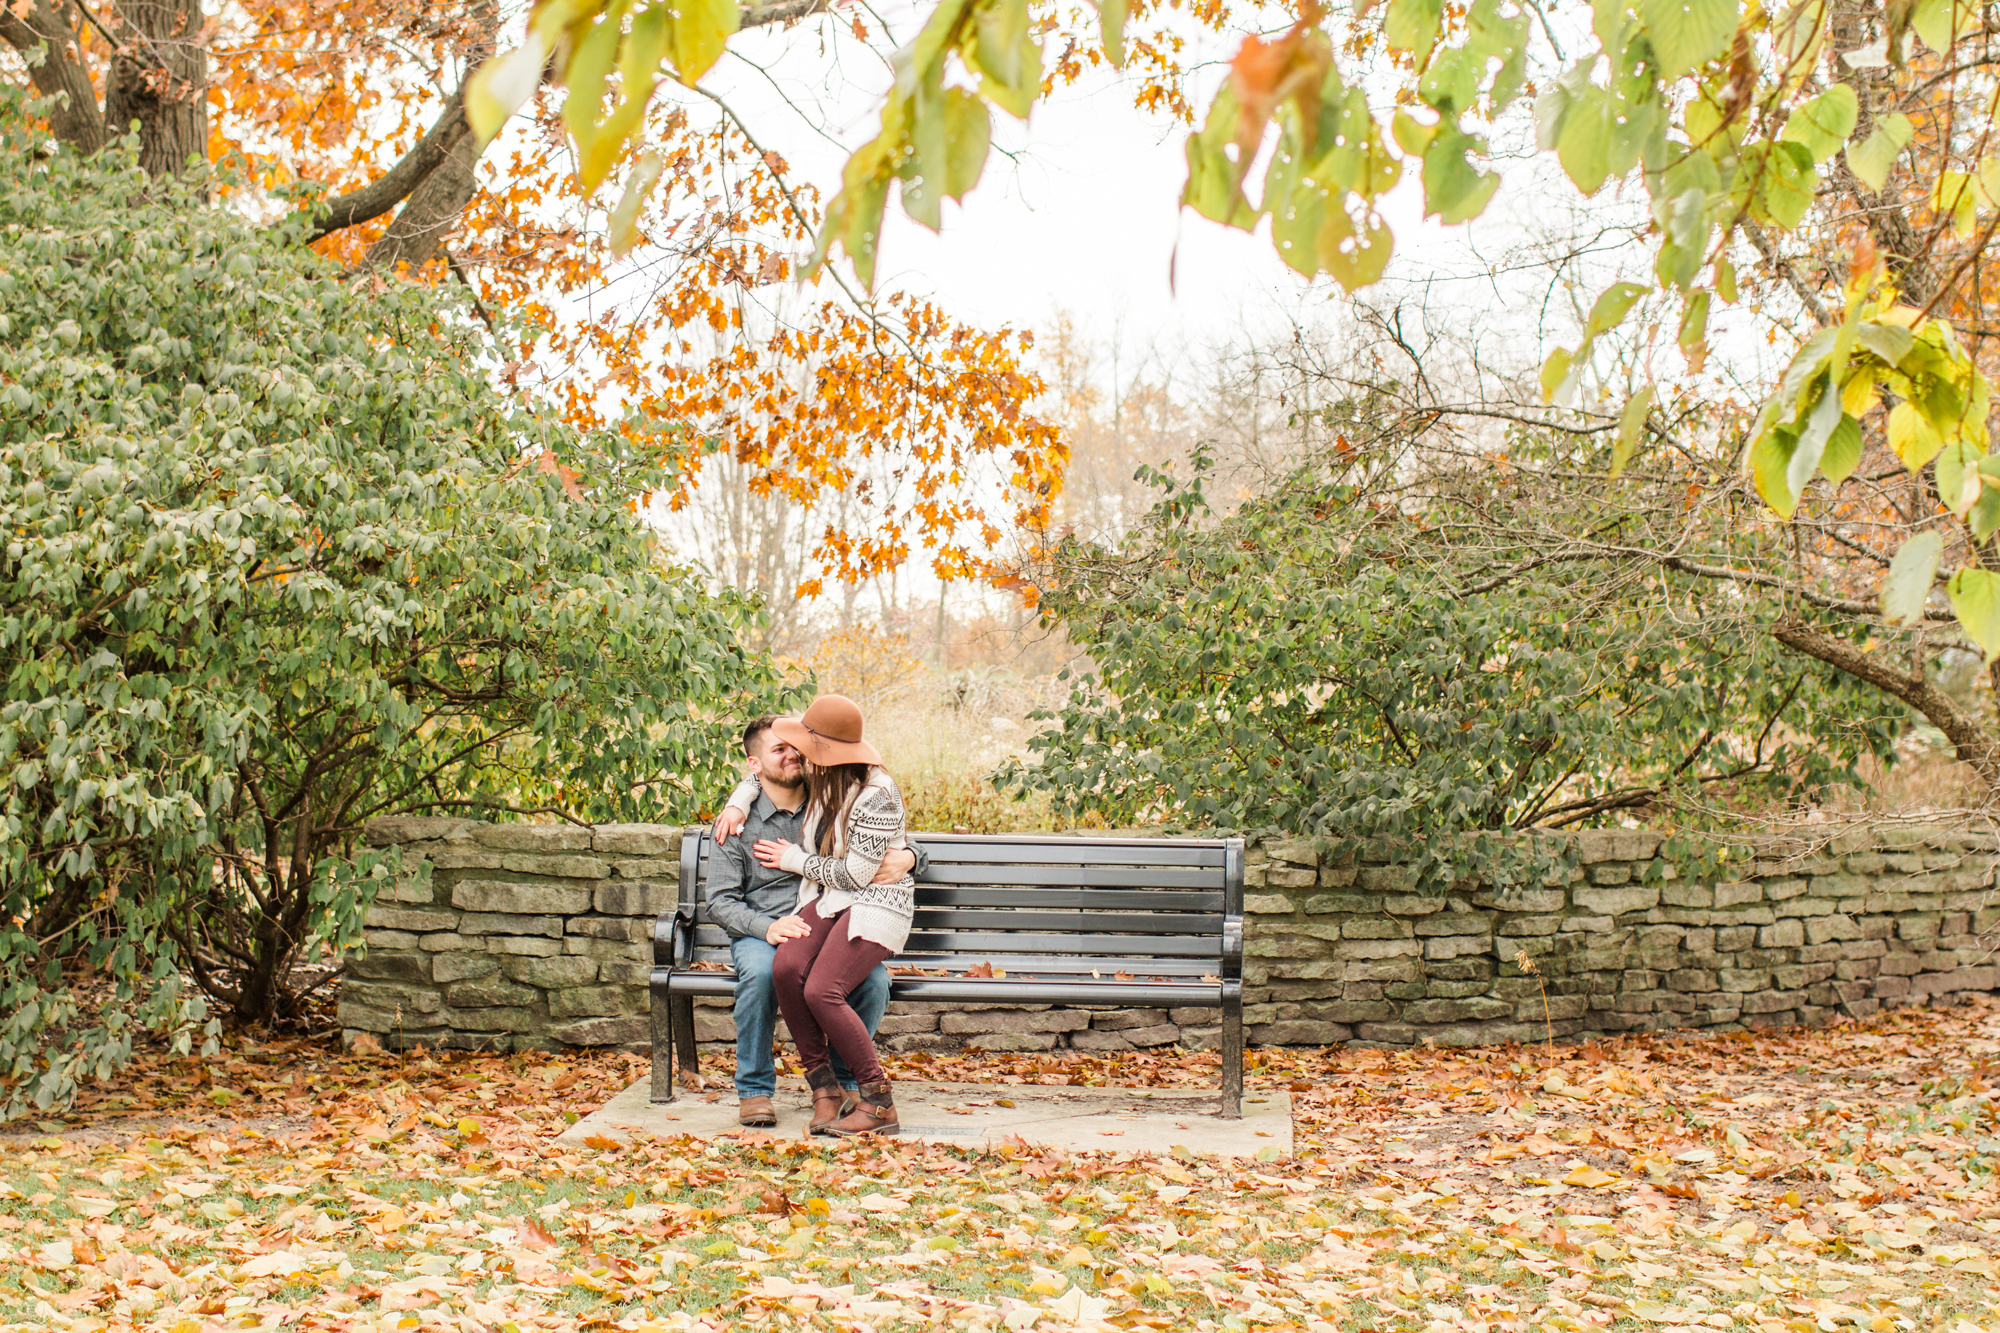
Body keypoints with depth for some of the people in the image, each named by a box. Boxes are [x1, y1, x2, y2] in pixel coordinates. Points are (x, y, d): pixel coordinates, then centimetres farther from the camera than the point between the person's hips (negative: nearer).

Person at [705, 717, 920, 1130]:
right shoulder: (738, 822, 1)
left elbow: (895, 847, 10)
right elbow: (720, 901, -3)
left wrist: (906, 859, -16)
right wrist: (768, 928, -21)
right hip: (760, 935, -2)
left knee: (875, 979, -28)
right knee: (760, 972, -37)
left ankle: (837, 1084, -5)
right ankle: (754, 1089, -15)